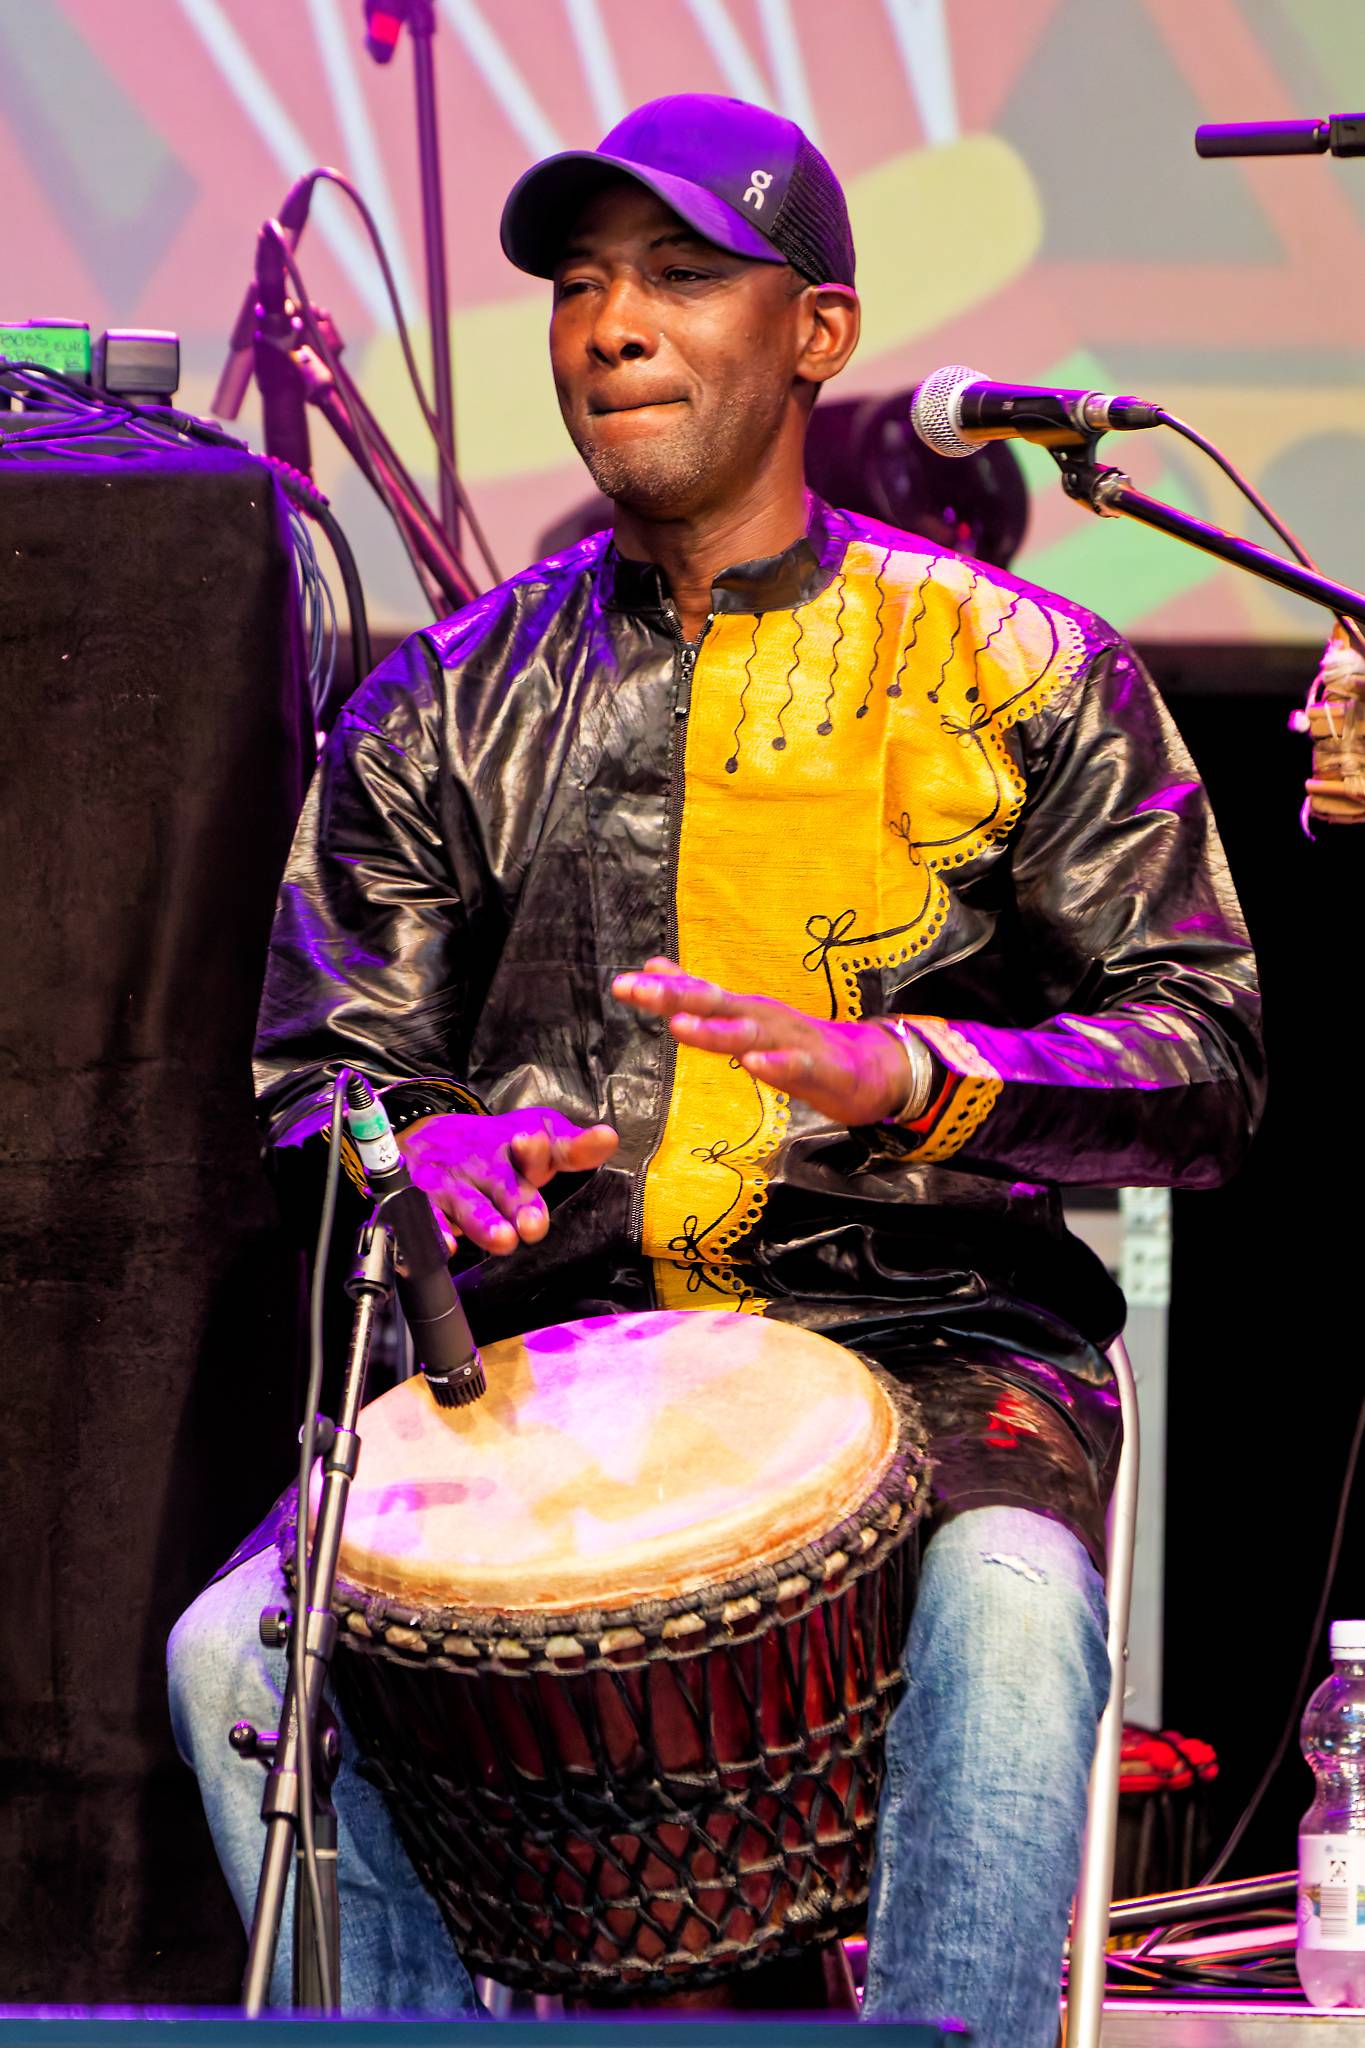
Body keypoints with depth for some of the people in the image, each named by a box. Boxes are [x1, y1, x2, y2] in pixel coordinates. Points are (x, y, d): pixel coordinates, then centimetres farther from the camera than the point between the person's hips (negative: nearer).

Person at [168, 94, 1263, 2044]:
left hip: (924, 1331, -2)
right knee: (241, 1651, -24)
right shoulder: (447, 706, 13)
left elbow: (1203, 1058, 0)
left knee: (1008, 1611, -36)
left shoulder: (1018, 671, 6)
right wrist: (426, 1144, -11)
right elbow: (317, 1070, 15)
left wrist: (900, 1068, -19)